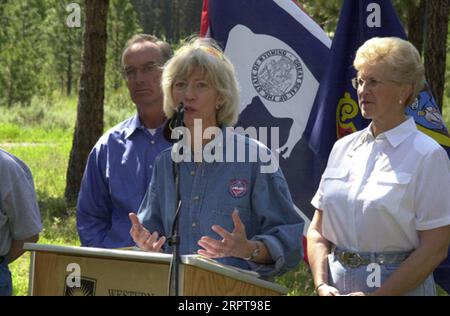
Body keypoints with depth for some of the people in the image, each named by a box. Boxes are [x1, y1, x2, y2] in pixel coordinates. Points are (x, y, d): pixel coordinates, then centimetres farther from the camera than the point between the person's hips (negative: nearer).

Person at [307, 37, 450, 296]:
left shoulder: (428, 155, -7)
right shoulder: (344, 148, 9)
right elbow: (317, 230, 11)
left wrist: (378, 294, -16)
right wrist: (322, 284, -4)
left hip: (400, 286, -4)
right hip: (338, 284, 5)